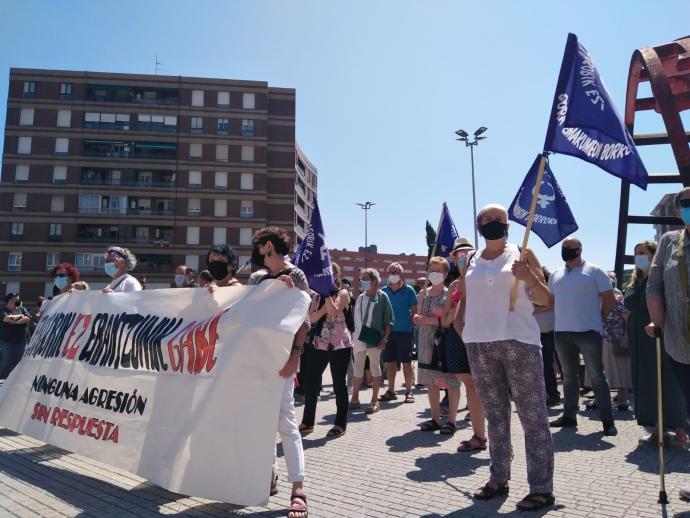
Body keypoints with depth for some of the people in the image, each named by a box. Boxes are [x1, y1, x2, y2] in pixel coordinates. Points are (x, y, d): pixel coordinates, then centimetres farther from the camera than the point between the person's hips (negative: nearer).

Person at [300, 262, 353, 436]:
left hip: (340, 344, -5)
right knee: (310, 382, 4)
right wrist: (325, 306, -15)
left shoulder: (342, 293, -2)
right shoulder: (317, 295, 12)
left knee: (339, 383, 3)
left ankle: (340, 424, 14)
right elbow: (312, 318, -1)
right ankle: (307, 422, 18)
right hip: (319, 343, 5)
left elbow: (334, 311, -20)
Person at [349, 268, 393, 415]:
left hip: (374, 338, -6)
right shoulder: (360, 297, 13)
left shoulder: (382, 297, -4)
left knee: (375, 367, 2)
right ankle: (354, 399, 21)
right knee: (358, 368, 11)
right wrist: (353, 339, 13)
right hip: (359, 338, 6)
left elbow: (388, 321, -7)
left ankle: (374, 401, 9)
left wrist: (385, 338, -15)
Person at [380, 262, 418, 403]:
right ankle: (391, 391, 19)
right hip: (388, 331, 3)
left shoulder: (408, 290, -1)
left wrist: (412, 324, -5)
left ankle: (409, 391, 11)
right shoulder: (384, 291, 7)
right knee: (389, 362, 9)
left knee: (406, 362, 1)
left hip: (404, 331, -3)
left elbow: (415, 311, 2)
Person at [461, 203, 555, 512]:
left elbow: (545, 300, 2)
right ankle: (498, 478, 22)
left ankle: (542, 488, 5)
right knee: (495, 415, 12)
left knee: (532, 416, -2)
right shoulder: (471, 262, 13)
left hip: (518, 341, -4)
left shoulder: (521, 254, 4)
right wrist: (463, 329, 11)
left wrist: (529, 277, -16)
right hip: (479, 345, 4)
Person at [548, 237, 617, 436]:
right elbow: (550, 300, 20)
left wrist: (599, 320, 0)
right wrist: (564, 316, 10)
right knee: (569, 376, 12)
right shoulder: (555, 275, 13)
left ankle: (607, 419, 5)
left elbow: (609, 299, -1)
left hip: (588, 332, -5)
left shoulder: (594, 271, -1)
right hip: (562, 332, 5)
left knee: (597, 376, -1)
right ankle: (569, 415, 21)